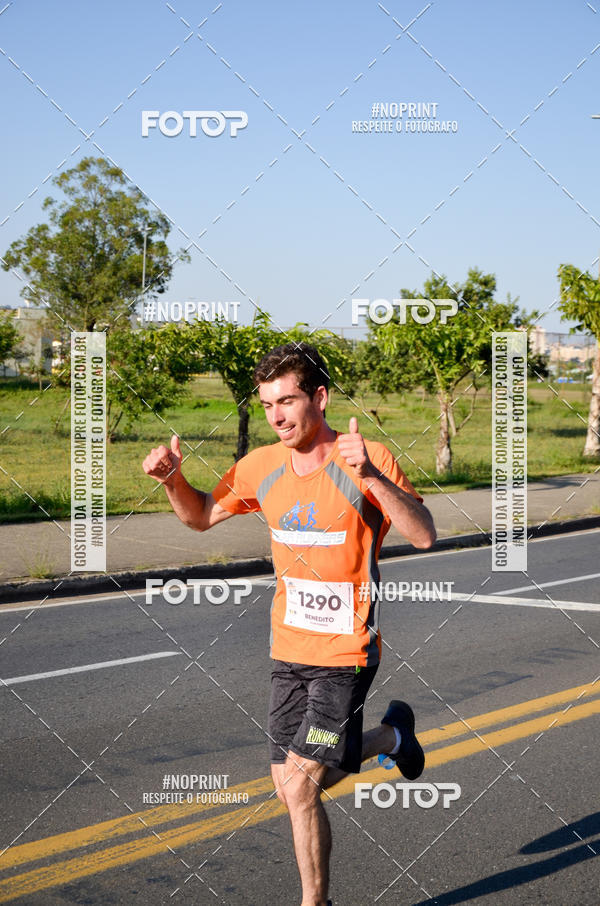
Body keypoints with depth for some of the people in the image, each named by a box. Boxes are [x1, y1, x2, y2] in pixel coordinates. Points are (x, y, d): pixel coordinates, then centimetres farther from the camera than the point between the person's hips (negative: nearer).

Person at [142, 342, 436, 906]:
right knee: (291, 789, 11)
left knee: (300, 782, -12)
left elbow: (424, 535, -25)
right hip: (288, 649, 6)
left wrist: (370, 475, -38)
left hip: (346, 652, -6)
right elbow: (202, 516, 16)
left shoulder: (369, 460, -14)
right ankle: (390, 736, 35)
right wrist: (172, 479, -5)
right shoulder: (261, 466, 1)